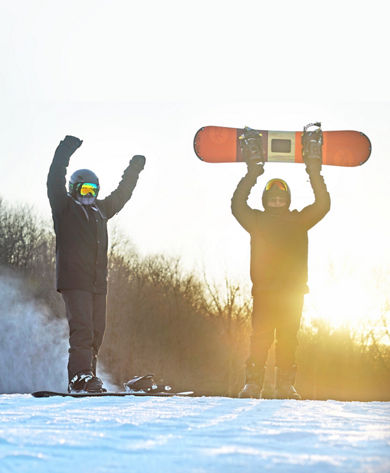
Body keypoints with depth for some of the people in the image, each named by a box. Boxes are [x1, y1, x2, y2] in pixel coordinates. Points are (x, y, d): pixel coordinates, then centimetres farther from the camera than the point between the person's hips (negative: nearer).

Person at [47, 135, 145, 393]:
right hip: (74, 280, -7)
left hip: (98, 282, 7)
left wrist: (134, 171, 35)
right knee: (82, 328, -18)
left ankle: (87, 378, 6)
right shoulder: (65, 208, 6)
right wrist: (64, 154, -17)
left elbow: (121, 195, 35)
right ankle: (80, 377, -24)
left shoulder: (100, 211, 22)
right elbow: (55, 184, -8)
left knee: (96, 331, 3)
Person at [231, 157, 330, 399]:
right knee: (260, 338, -8)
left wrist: (315, 175, -1)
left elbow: (322, 205, 6)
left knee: (288, 339, 0)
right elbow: (238, 205, 1)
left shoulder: (298, 221, 12)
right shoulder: (257, 220, 10)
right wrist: (251, 175, -4)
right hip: (263, 290, -1)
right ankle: (253, 383, -10)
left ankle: (286, 385, 2)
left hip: (293, 291, 1)